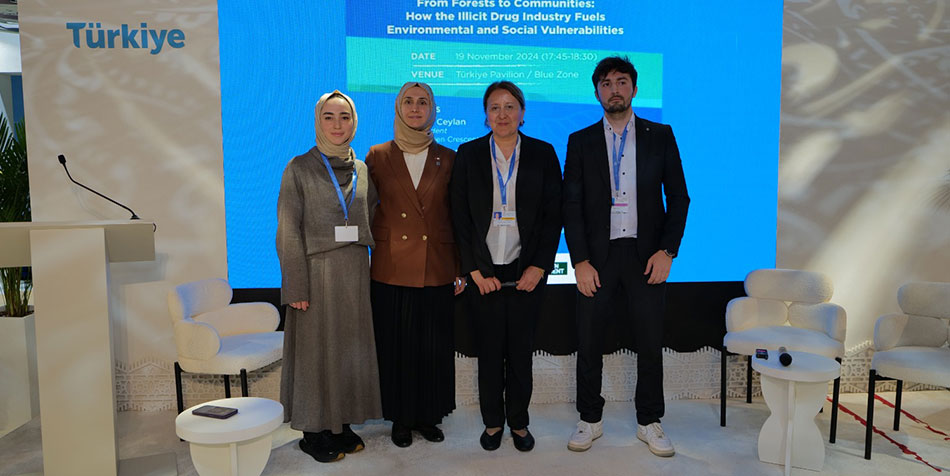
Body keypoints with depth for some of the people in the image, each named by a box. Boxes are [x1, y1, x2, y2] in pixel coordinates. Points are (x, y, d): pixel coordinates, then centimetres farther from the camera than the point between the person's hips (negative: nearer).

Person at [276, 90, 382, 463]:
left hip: (355, 273, 4)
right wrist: (296, 286, -13)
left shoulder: (362, 170, 9)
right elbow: (288, 231, -8)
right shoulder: (299, 168, -3)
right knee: (316, 351, 4)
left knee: (351, 350, 10)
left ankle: (342, 424, 26)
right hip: (317, 271, -4)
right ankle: (314, 431, 20)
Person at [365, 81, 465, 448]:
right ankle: (401, 418, 24)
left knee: (435, 347, 8)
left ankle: (428, 415, 26)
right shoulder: (378, 156, 4)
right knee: (396, 347, 7)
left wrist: (461, 267, 2)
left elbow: (458, 216, 5)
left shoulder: (448, 159, 5)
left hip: (437, 270, 1)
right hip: (392, 270, 0)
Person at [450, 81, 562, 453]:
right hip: (485, 274, 0)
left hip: (527, 272, 0)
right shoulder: (468, 155, 4)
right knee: (489, 352, 7)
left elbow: (553, 215, 1)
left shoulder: (543, 154, 4)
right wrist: (474, 270, -5)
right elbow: (460, 217, 2)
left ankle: (519, 422, 26)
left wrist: (539, 267, -6)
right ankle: (492, 422, 25)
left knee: (521, 351, 8)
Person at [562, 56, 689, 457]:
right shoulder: (580, 141, 6)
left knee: (650, 342, 7)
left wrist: (666, 251, -7)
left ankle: (649, 422, 24)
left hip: (646, 254, 0)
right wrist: (580, 261, -7)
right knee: (589, 341, 6)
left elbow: (678, 196, 4)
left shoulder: (660, 135, 6)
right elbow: (572, 206, 1)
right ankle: (590, 420, 24)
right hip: (597, 255, 0)